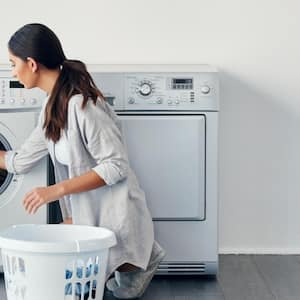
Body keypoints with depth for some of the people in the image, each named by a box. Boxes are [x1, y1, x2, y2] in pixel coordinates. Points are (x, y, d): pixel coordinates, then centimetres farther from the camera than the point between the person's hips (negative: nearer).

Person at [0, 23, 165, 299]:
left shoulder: (81, 105, -23)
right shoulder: (52, 109, 6)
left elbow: (115, 166, -23)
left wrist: (55, 191, -25)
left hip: (114, 218, -9)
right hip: (86, 215, 9)